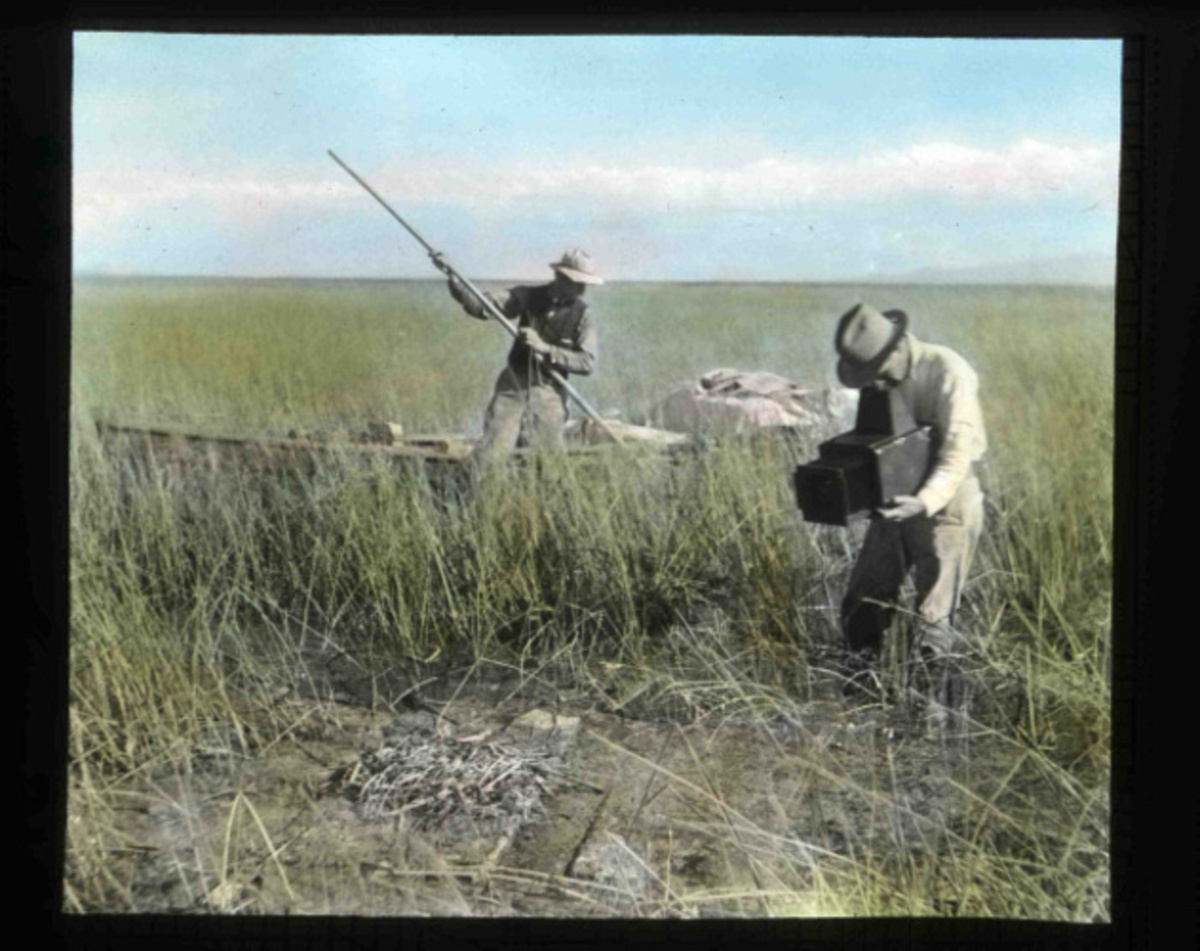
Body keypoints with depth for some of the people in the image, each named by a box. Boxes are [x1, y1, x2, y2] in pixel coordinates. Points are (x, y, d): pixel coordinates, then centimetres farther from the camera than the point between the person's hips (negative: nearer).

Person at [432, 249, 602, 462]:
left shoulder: (582, 318, -1)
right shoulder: (529, 298, 3)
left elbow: (587, 362, -11)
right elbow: (483, 306, -1)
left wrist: (545, 348, -21)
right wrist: (454, 279, -15)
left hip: (547, 395, 0)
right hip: (513, 388, 0)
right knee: (489, 455, -9)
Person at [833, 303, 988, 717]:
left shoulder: (948, 373, -19)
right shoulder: (881, 377, 3)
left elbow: (957, 453, -24)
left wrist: (925, 501, -40)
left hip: (946, 507, -7)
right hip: (896, 504, 7)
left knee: (935, 622, -6)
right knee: (861, 608, 12)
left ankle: (949, 711, 12)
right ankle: (854, 700, 31)